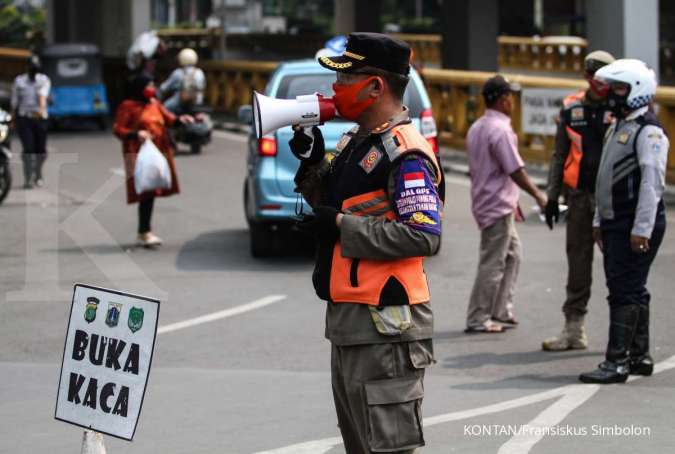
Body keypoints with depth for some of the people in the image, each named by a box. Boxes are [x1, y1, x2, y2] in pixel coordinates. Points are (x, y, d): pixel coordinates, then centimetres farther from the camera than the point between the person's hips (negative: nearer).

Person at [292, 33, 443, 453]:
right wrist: (312, 161, 7)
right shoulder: (354, 142, 14)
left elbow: (424, 236, -24)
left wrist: (341, 226, -20)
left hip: (386, 327, -10)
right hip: (348, 320, 10)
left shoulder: (405, 153, -15)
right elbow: (330, 205, 25)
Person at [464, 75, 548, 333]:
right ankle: (478, 319, -1)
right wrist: (538, 195, -9)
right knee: (493, 263, -4)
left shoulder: (476, 128, 13)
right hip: (498, 206, -10)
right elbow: (515, 171, -20)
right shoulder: (500, 130, -18)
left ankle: (501, 312, 18)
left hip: (484, 202, 10)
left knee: (512, 254, 17)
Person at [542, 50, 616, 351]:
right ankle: (574, 330, 16)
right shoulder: (571, 108, 8)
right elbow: (560, 155, 14)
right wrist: (552, 197, 10)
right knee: (578, 262, 9)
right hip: (579, 195, 3)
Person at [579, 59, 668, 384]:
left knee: (625, 292, -11)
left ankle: (617, 361, -11)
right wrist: (599, 221, 21)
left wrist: (642, 228, -23)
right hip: (615, 224, 10)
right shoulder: (617, 128, 18)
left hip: (636, 226, -10)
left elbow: (652, 183, -19)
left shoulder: (649, 132, -13)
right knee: (632, 291, 14)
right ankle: (640, 356, 22)